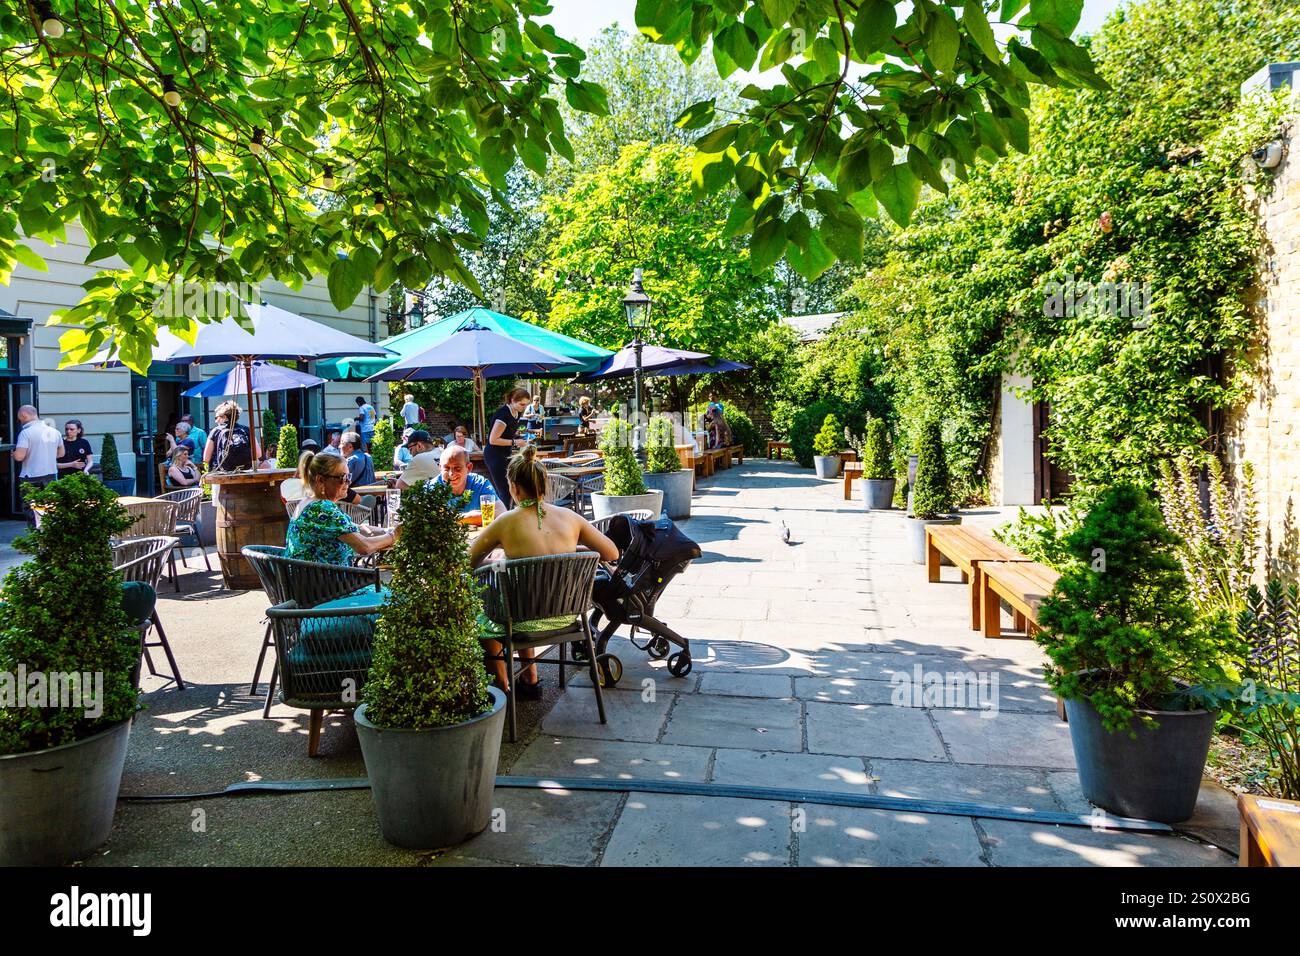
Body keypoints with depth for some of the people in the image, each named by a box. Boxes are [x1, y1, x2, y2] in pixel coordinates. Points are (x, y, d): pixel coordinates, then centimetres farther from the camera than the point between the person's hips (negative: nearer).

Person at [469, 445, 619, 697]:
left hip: (528, 622, -4)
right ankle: (531, 680, 40)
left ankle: (502, 685, 38)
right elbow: (612, 554, 2)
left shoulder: (506, 522, -12)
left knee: (483, 613, 29)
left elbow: (469, 561, 0)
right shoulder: (569, 517, -5)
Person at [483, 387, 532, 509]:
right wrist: (514, 442, -22)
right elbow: (493, 440, -21)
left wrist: (520, 439, 2)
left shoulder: (516, 413, 6)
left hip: (505, 455, 9)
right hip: (494, 456, -9)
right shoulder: (504, 414, -22)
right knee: (505, 492, -11)